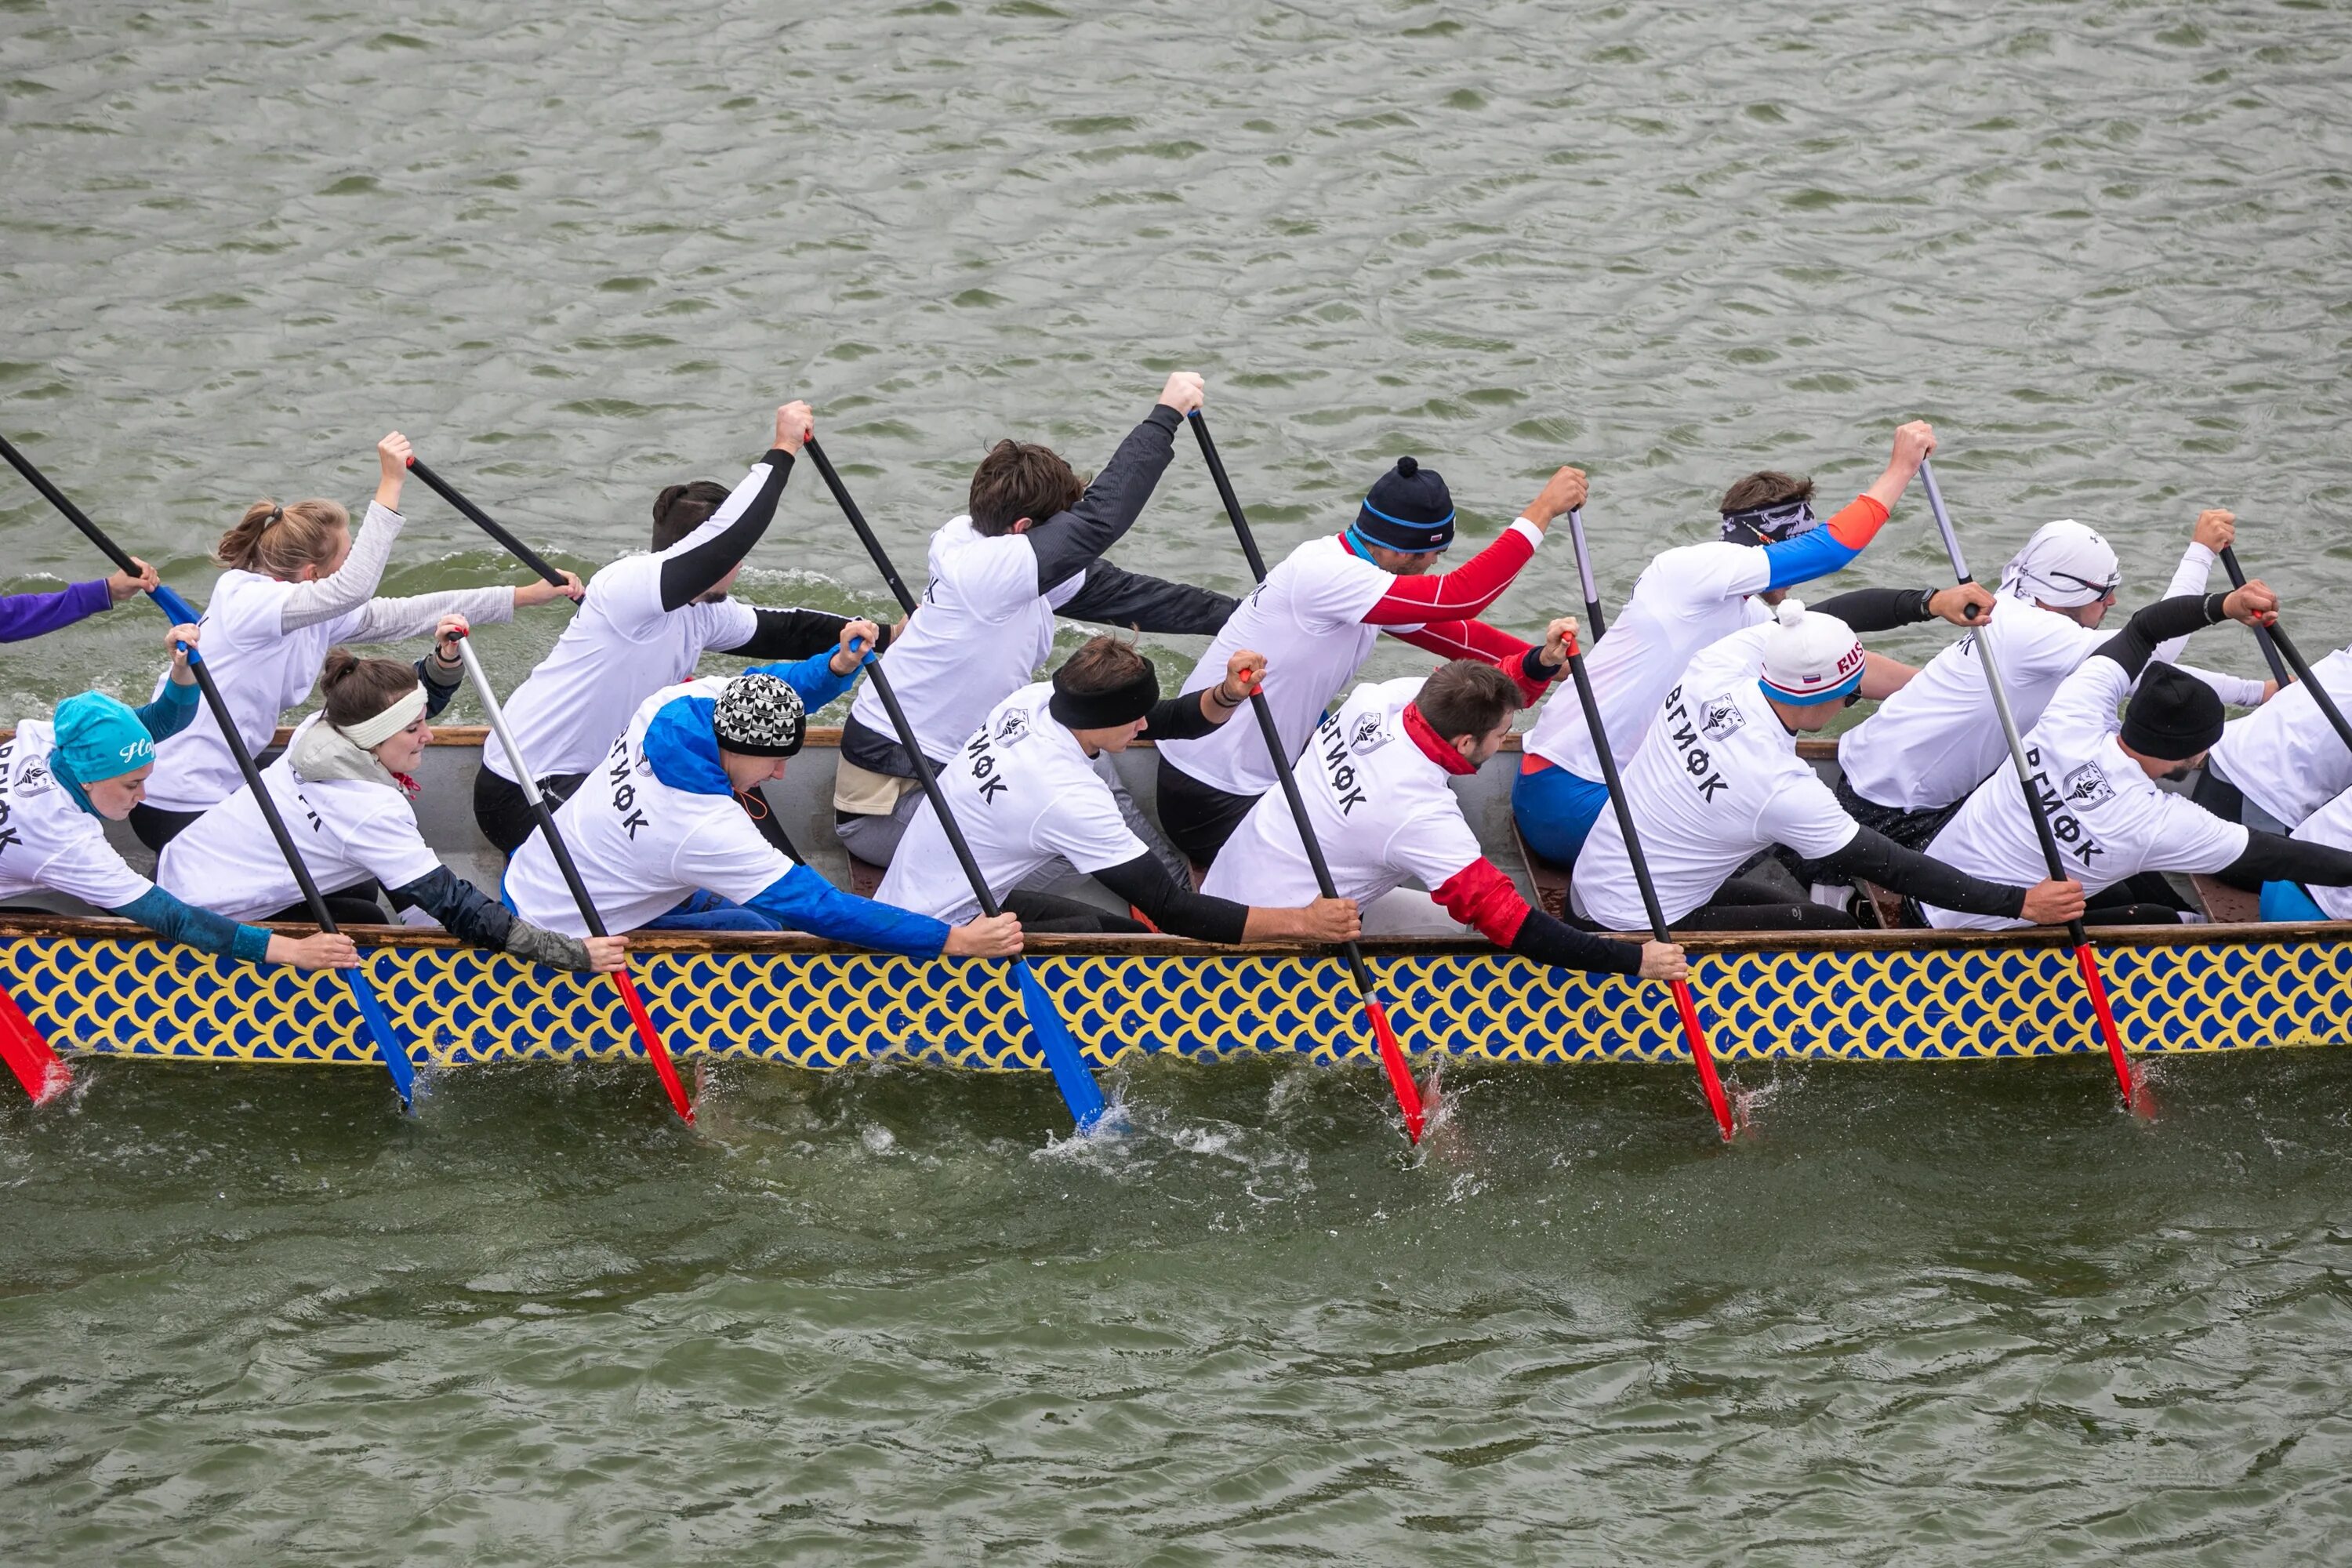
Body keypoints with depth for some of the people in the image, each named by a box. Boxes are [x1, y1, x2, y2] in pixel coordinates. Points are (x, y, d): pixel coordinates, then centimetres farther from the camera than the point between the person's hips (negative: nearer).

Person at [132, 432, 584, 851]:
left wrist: (525, 595, 5)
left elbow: (402, 616, 7)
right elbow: (352, 589, -35)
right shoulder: (248, 601, -22)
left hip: (222, 790, 9)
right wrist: (390, 486, -35)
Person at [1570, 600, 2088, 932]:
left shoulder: (1717, 668, -11)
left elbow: (1831, 619, 7)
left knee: (1773, 905, 27)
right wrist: (2022, 903, -21)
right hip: (1640, 933, -8)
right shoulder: (1784, 790, -29)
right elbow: (1892, 868, -22)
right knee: (1838, 933, -3)